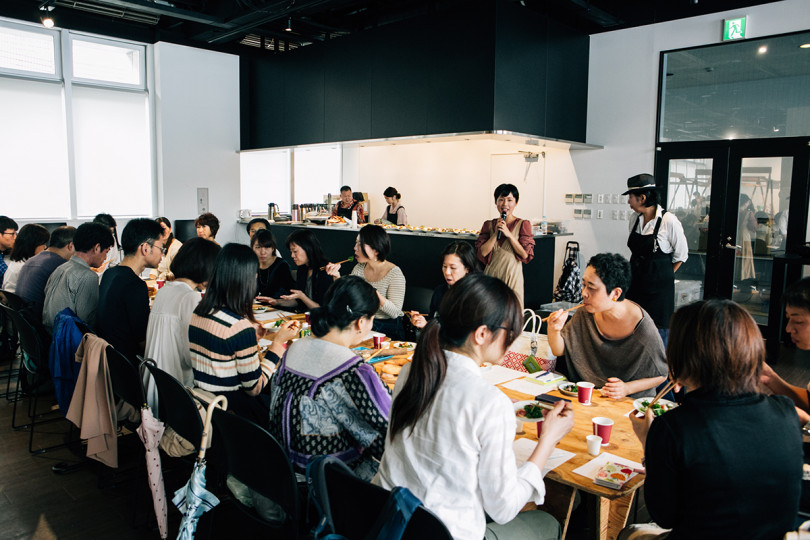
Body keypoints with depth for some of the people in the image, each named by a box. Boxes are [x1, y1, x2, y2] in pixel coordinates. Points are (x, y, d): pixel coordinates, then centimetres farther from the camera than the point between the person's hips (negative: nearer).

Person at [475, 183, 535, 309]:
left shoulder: (523, 224, 0)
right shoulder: (488, 225, 7)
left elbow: (526, 254, -8)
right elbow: (481, 252, -2)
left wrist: (509, 234, -15)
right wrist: (496, 233, -10)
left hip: (512, 276, -2)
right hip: (491, 275, 2)